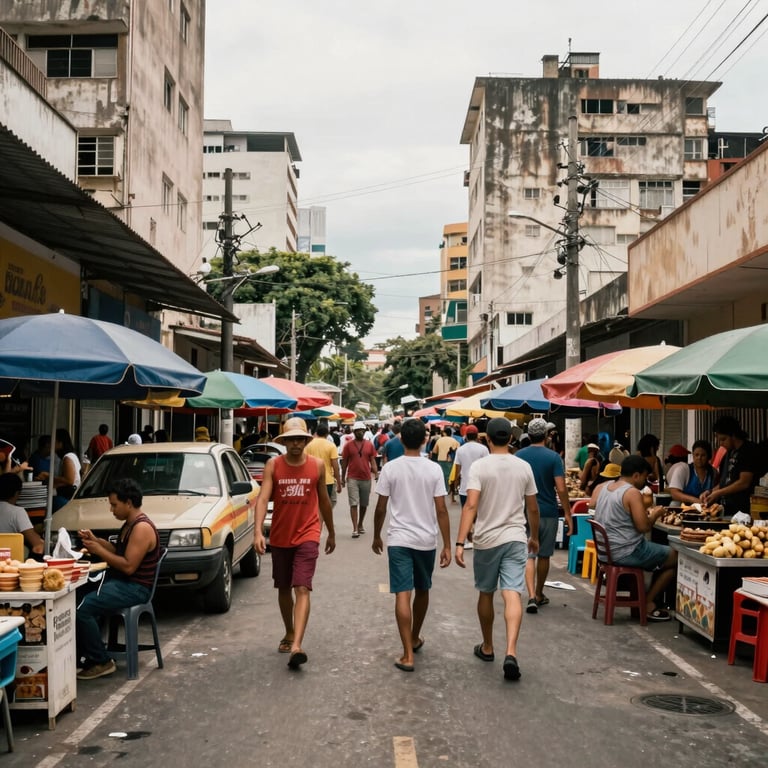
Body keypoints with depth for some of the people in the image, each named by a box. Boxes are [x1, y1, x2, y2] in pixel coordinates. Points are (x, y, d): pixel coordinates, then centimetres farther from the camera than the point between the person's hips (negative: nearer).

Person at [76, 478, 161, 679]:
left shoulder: (142, 528, -19)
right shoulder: (129, 524, 14)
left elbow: (128, 566, -24)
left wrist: (99, 551, -18)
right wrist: (96, 540, 9)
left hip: (134, 589, -11)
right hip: (120, 582, 11)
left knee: (82, 609, -21)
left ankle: (101, 662, -9)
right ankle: (85, 655, 5)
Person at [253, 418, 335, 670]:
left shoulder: (317, 465, -2)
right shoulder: (273, 465, -5)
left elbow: (324, 500, 10)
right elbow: (263, 498, -15)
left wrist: (331, 533, 17)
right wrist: (258, 531, -28)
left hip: (307, 536, -2)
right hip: (280, 537, 2)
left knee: (302, 589, -14)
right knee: (283, 589, 15)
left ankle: (297, 646, -22)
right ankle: (289, 633, 37)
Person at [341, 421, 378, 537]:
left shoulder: (369, 445, 4)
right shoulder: (348, 445, -1)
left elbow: (372, 461, 6)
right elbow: (344, 462, 5)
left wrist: (376, 473, -7)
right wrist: (343, 478, 6)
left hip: (366, 478, 2)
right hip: (352, 479, -2)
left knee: (364, 504, 12)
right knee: (354, 504, -7)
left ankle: (360, 525, 29)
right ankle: (355, 529, -10)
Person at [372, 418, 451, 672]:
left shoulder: (390, 468, -5)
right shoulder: (434, 469, -5)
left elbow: (381, 508, -1)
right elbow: (441, 510, -6)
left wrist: (376, 537, 14)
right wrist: (447, 546, -1)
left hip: (398, 540, -1)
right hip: (426, 540, 2)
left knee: (403, 595, -4)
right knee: (422, 591, 20)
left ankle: (408, 655, -9)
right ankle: (415, 638, 38)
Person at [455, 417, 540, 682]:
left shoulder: (479, 466, -8)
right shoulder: (524, 467, 3)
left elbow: (471, 505, -17)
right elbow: (532, 509, 10)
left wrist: (459, 543, -18)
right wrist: (535, 536, 25)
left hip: (486, 540, -1)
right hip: (515, 539, 1)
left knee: (486, 594, 15)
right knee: (513, 594, -6)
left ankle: (487, 648, 30)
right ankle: (511, 652, -22)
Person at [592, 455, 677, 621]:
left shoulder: (601, 488, 8)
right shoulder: (633, 493, -17)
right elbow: (643, 527, -20)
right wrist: (655, 515, -1)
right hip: (626, 553, -9)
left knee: (664, 553, 27)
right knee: (677, 558, 5)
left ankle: (644, 600, 19)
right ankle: (647, 603, 10)